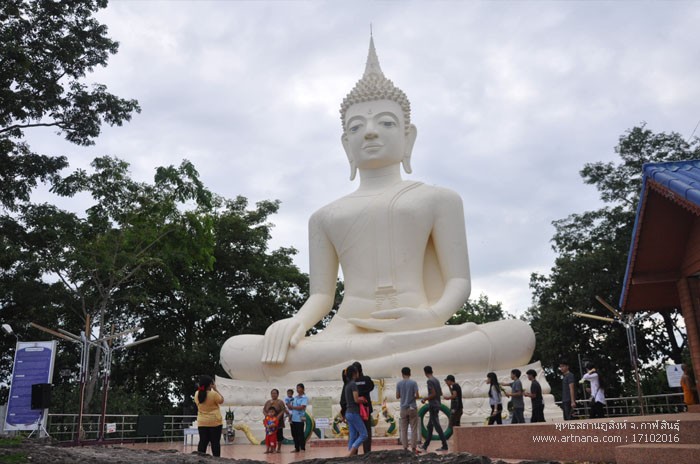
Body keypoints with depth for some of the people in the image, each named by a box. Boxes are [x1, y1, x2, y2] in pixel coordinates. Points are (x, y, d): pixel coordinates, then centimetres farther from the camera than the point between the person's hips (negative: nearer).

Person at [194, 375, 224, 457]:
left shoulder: (197, 394, -2)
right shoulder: (213, 394, -18)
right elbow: (221, 400, -1)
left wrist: (202, 389, 12)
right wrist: (215, 389, -2)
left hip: (202, 423, 5)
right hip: (215, 422, -4)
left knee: (203, 442, 8)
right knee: (215, 442, 1)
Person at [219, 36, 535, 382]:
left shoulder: (438, 199, 17)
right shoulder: (325, 217, 23)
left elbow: (459, 282, 8)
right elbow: (321, 295, 16)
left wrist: (433, 316, -16)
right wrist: (297, 322, -8)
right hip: (345, 336, 2)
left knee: (517, 335, -31)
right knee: (235, 352, -26)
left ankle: (328, 374, -35)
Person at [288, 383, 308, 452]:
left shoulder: (304, 398, -5)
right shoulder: (295, 398, 15)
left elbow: (302, 407, -18)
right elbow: (291, 407, 15)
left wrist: (292, 407, -15)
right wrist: (289, 406, -7)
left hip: (300, 419, -7)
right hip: (293, 419, 7)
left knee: (300, 434, -3)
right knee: (294, 434, 10)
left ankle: (302, 448, 5)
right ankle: (297, 448, 19)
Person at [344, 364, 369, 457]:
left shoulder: (347, 385, 14)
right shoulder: (353, 384, -14)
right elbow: (356, 400, -18)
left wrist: (361, 399, 11)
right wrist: (364, 400, -1)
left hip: (348, 413, 9)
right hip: (354, 413, -9)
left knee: (353, 437, 9)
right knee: (363, 434, -5)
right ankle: (350, 454, -12)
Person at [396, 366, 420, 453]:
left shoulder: (399, 383, -1)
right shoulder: (413, 383, -5)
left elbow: (397, 396, 2)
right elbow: (417, 396, -8)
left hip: (403, 409, 1)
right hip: (412, 408, -1)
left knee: (403, 430, 7)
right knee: (414, 429, 3)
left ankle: (405, 448, 6)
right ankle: (413, 448, -1)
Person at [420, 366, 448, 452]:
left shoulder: (430, 381, -14)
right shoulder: (437, 380, 13)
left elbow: (433, 394, -20)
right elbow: (440, 393, 18)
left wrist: (425, 399, -7)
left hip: (432, 406, -9)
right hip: (437, 405, 9)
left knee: (437, 426, -7)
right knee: (430, 426, 13)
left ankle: (445, 446, -7)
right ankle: (425, 445, 17)